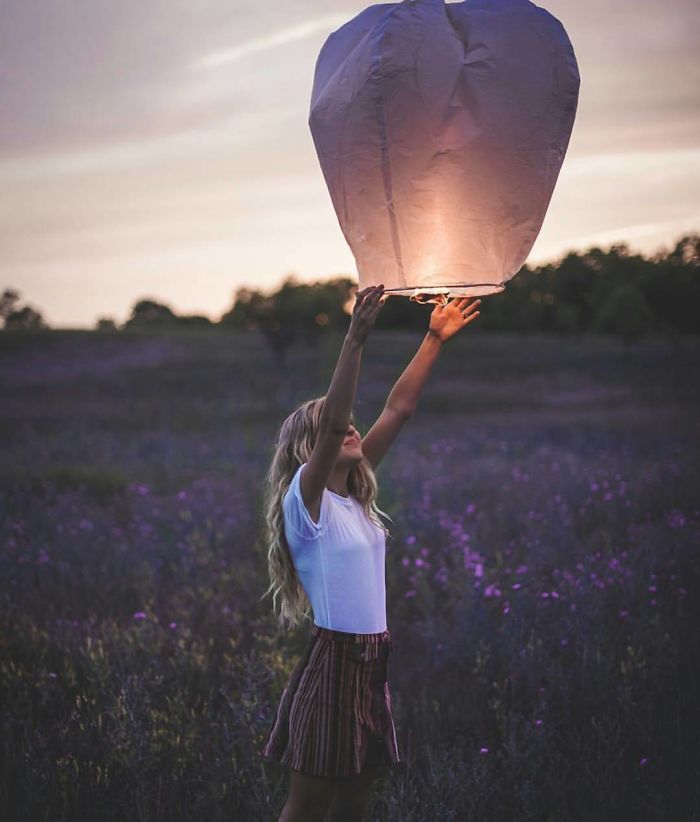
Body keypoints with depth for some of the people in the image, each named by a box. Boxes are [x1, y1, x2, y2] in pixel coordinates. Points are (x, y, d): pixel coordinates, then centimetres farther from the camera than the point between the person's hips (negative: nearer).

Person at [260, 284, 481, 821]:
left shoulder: (355, 496, 10)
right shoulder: (305, 498, -10)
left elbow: (398, 410, 9)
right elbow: (333, 421, -27)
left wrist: (435, 339, 8)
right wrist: (355, 340, -32)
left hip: (372, 661, 8)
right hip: (333, 660, -8)